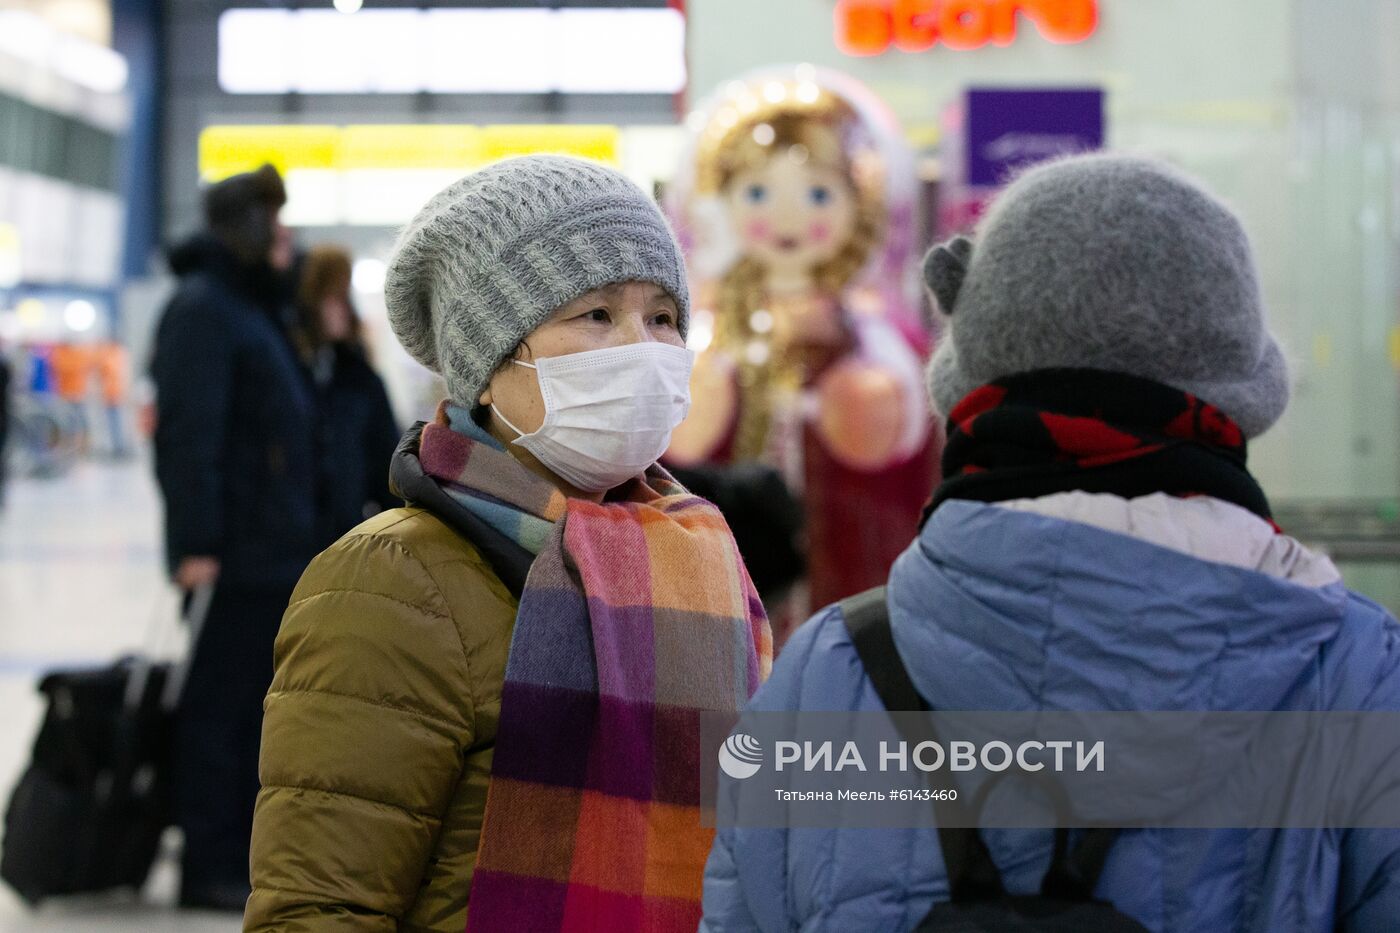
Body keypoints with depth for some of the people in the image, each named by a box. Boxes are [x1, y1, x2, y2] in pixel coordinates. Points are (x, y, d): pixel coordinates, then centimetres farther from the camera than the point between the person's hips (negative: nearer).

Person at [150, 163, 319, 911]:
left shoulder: (254, 304, 18)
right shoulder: (202, 305, -11)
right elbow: (190, 430, -19)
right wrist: (195, 541, -24)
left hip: (277, 547, 9)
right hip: (235, 550, -9)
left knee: (255, 702, 13)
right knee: (220, 703, -2)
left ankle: (246, 857, 21)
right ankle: (210, 869, 4)